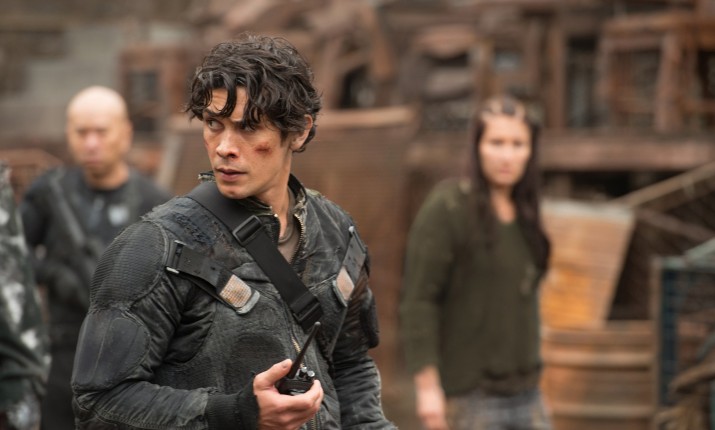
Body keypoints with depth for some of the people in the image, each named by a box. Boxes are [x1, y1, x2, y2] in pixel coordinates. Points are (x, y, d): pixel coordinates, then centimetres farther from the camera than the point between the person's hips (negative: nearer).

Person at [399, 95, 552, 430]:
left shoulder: (524, 213, 11)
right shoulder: (446, 208, -11)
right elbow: (417, 301, -15)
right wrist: (427, 386, -19)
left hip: (524, 395, 7)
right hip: (467, 399, -7)